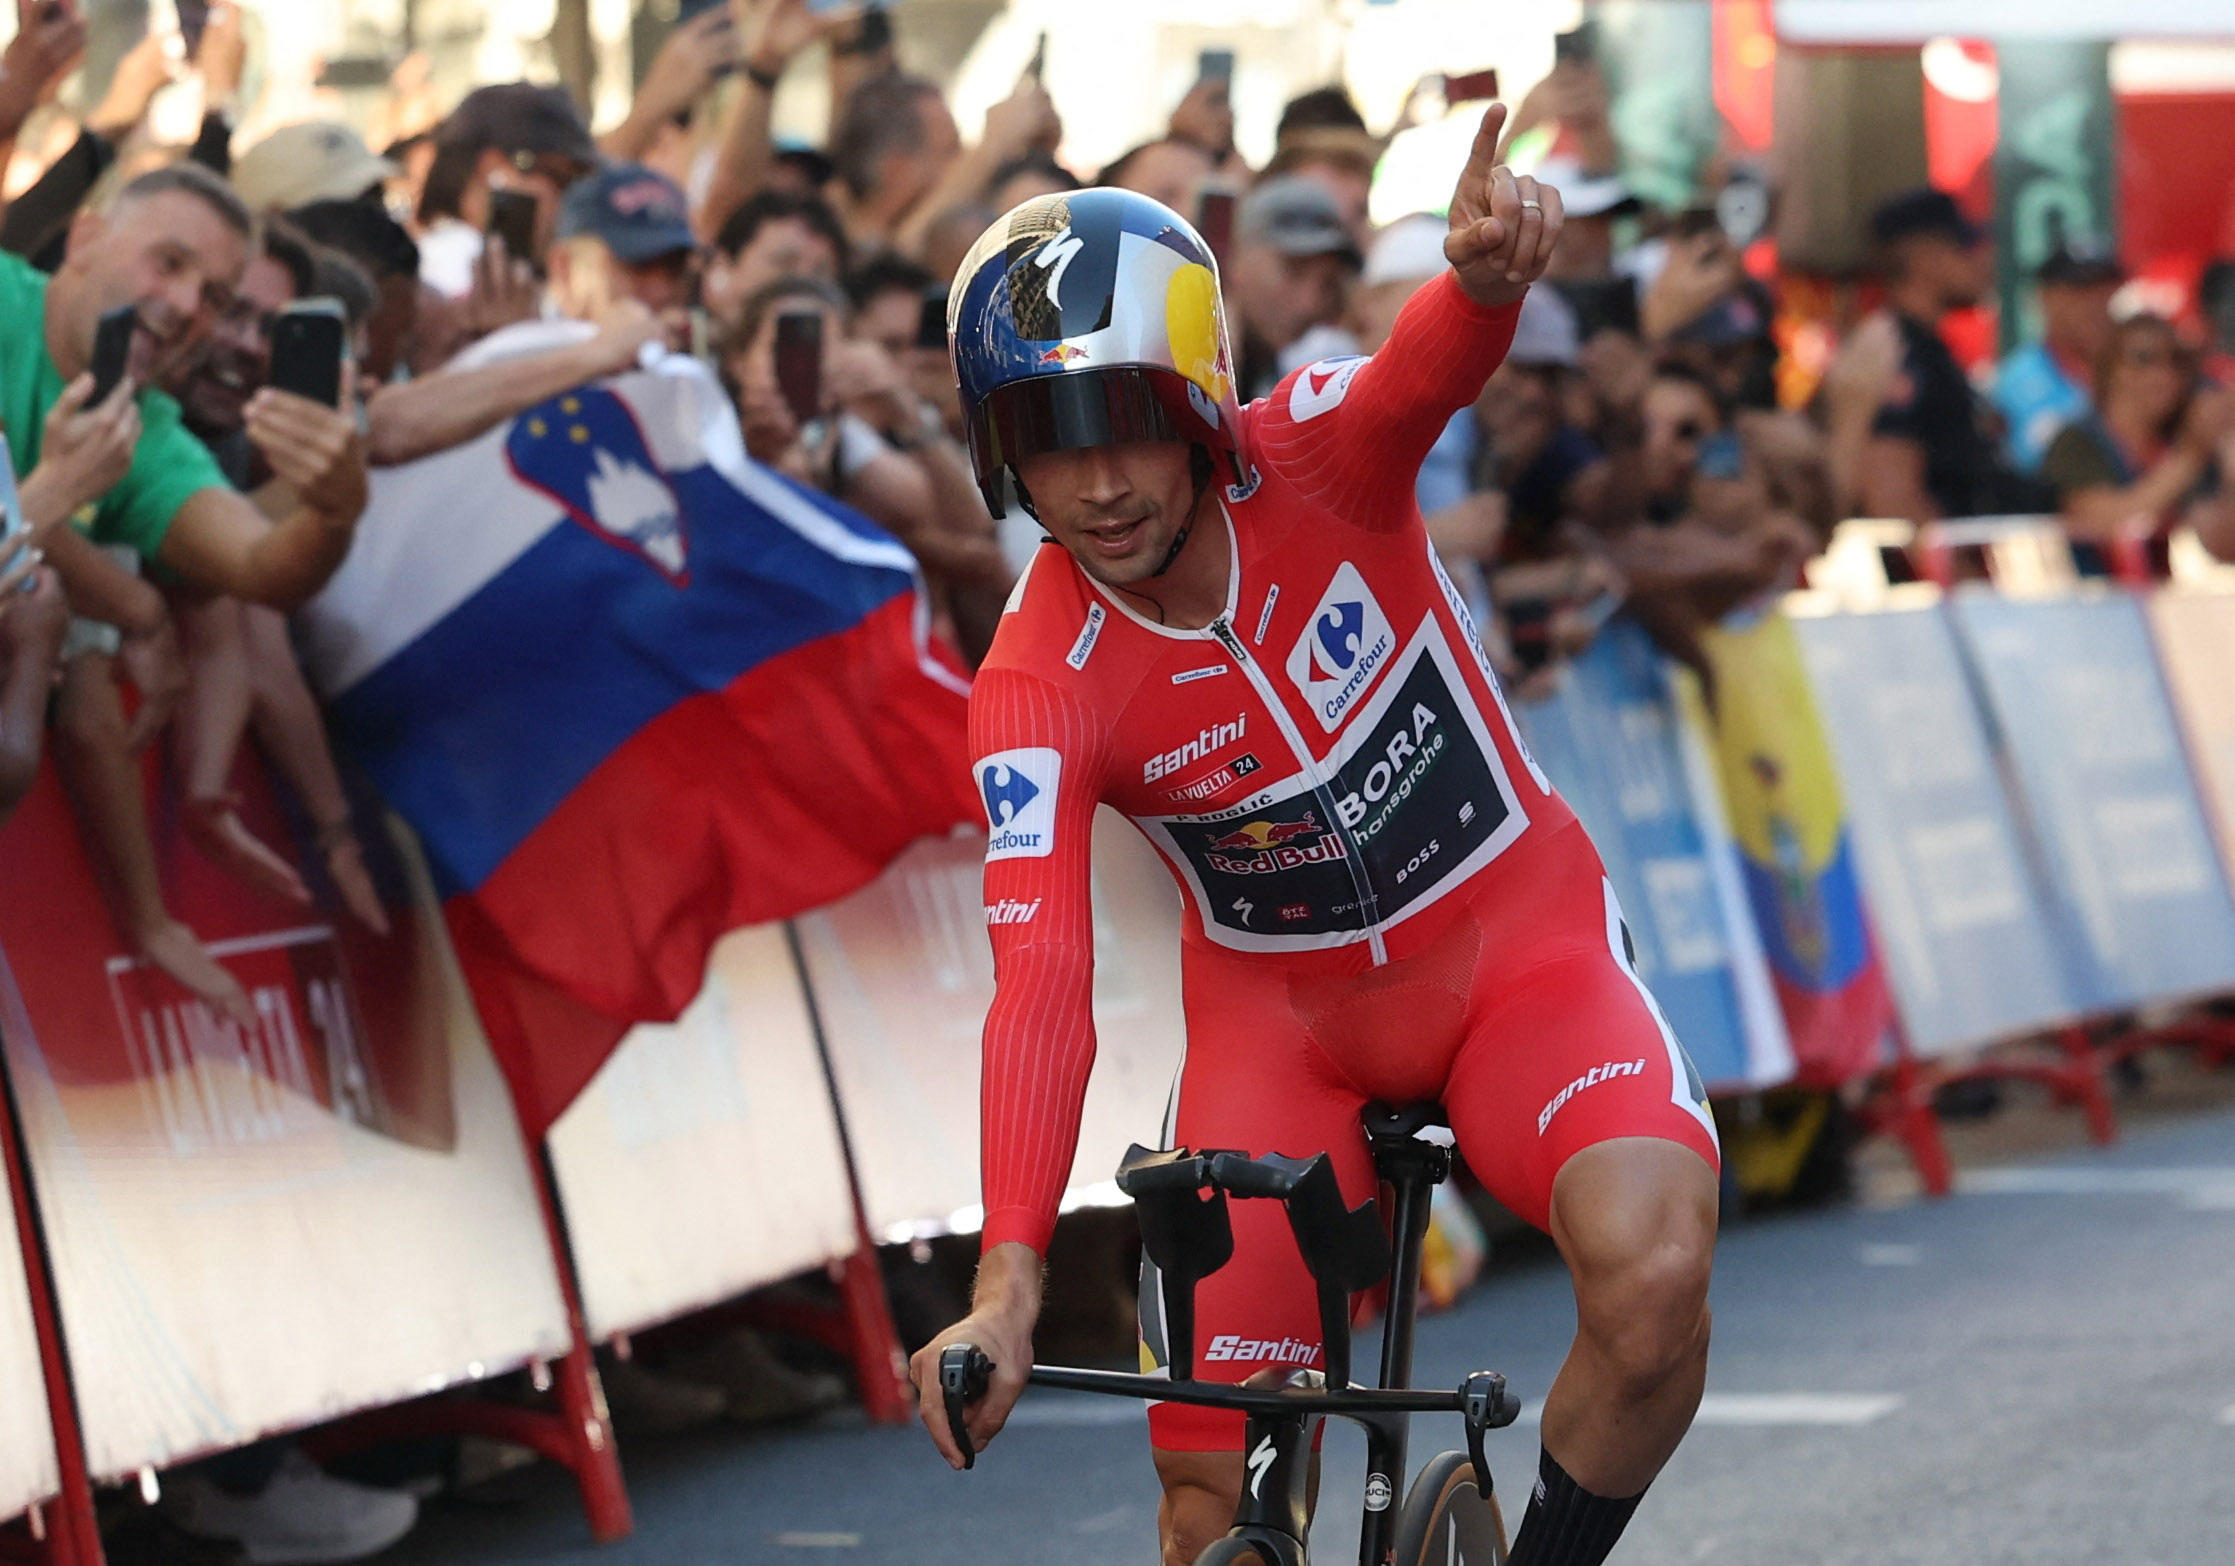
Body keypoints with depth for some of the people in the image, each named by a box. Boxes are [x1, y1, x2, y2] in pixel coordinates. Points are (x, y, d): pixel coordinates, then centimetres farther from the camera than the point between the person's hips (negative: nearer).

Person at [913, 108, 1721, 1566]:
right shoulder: (1038, 689, -20)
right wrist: (1009, 1278, -43)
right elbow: (1040, 988, -29)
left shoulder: (1315, 462, -20)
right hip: (1284, 1010, 1)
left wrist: (1488, 268, -69)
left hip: (1518, 945, -1)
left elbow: (1431, 366, -43)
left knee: (1655, 1277, -30)